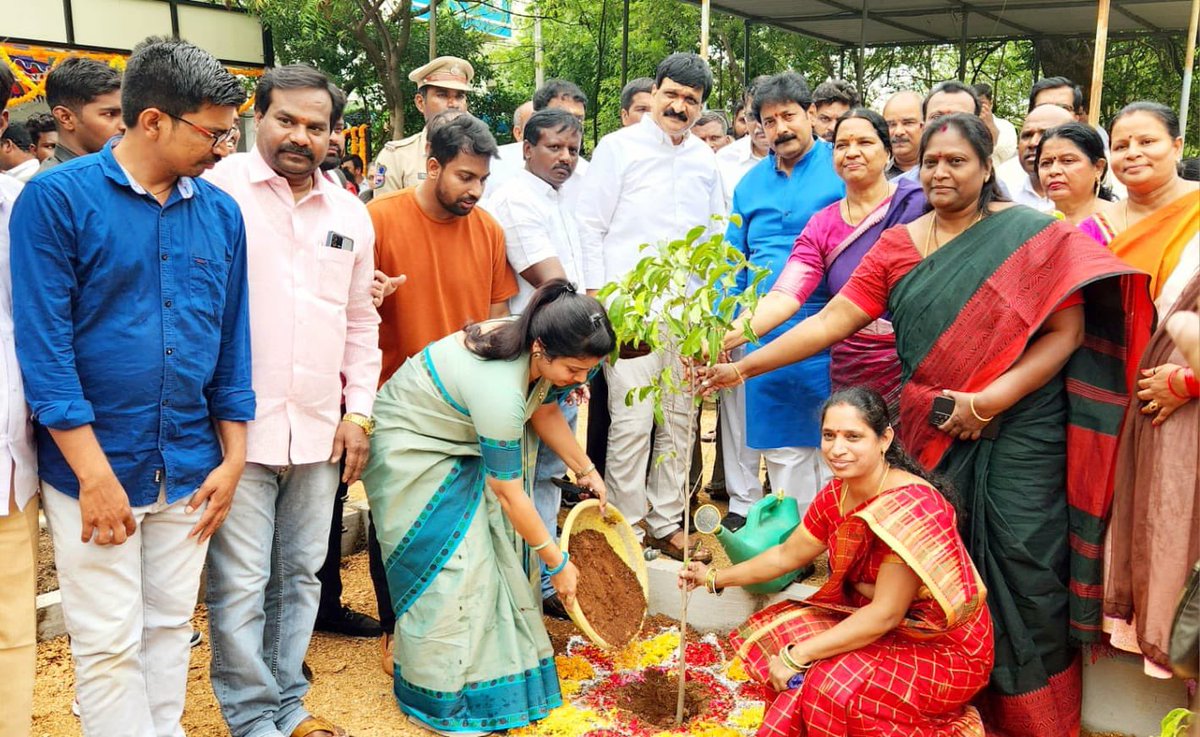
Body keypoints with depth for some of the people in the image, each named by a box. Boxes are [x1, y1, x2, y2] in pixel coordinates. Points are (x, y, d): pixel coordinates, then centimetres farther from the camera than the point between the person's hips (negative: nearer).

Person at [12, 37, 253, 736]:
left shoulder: (220, 212, 3)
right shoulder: (57, 197, -10)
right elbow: (43, 343, -13)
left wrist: (233, 457, 5)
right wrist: (95, 473, -15)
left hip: (189, 469, 4)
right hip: (94, 467, -4)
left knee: (170, 629, 16)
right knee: (110, 645, 5)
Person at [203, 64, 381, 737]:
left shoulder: (350, 214, 11)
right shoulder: (217, 190, -4)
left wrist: (359, 412, 11)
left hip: (319, 429, 5)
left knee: (301, 575, 14)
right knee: (240, 585, 1)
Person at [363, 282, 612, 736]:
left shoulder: (540, 352, -15)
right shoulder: (499, 390, -38)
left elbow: (544, 412, 6)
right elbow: (509, 494, -27)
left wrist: (587, 470, 3)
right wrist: (558, 564, -17)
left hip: (459, 442, 8)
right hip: (410, 447, -8)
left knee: (494, 550, 4)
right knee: (452, 564, -11)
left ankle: (495, 660, 17)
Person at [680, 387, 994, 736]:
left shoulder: (911, 507, -28)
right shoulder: (835, 495, -4)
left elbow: (885, 615, -28)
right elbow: (786, 555, 12)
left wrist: (797, 655, -25)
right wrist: (715, 578, 16)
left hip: (946, 647, -8)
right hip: (872, 623, 8)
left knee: (834, 685, -29)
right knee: (773, 633, -1)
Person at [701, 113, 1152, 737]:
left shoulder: (1033, 235, -2)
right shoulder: (898, 247, 6)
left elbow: (1066, 332, -6)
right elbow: (830, 322, 1)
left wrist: (990, 400, -15)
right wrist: (744, 365, -6)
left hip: (1019, 434, -2)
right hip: (931, 434, 3)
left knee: (1020, 563, 0)